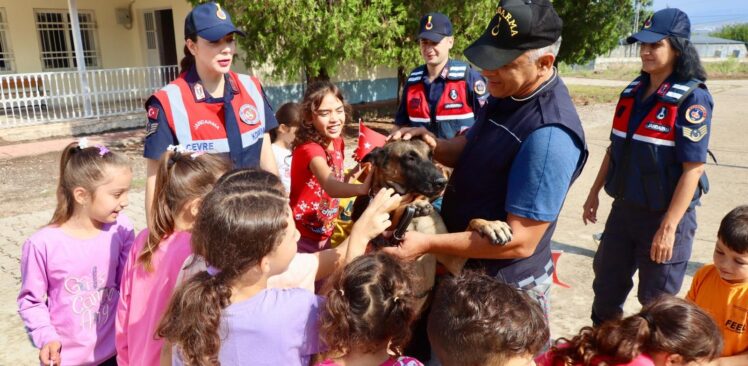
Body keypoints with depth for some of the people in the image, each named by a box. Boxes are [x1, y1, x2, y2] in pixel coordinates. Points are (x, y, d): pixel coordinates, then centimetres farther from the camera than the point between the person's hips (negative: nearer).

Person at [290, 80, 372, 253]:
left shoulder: (337, 143, -1)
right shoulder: (309, 148, -25)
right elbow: (330, 187, -43)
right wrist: (362, 189, -60)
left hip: (324, 235, 7)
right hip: (302, 238, -7)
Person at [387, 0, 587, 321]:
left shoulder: (549, 136, -31)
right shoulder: (508, 93, -3)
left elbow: (520, 241, -29)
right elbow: (472, 149, 12)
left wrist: (428, 244, -29)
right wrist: (433, 145, -10)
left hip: (504, 288, -8)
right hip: (467, 267, 8)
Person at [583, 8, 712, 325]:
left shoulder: (692, 99, -15)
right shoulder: (633, 92, 5)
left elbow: (693, 168, -19)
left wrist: (668, 227, -22)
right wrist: (595, 192, 14)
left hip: (665, 215, -6)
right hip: (624, 208, 7)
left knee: (657, 302, 9)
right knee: (606, 286, 19)